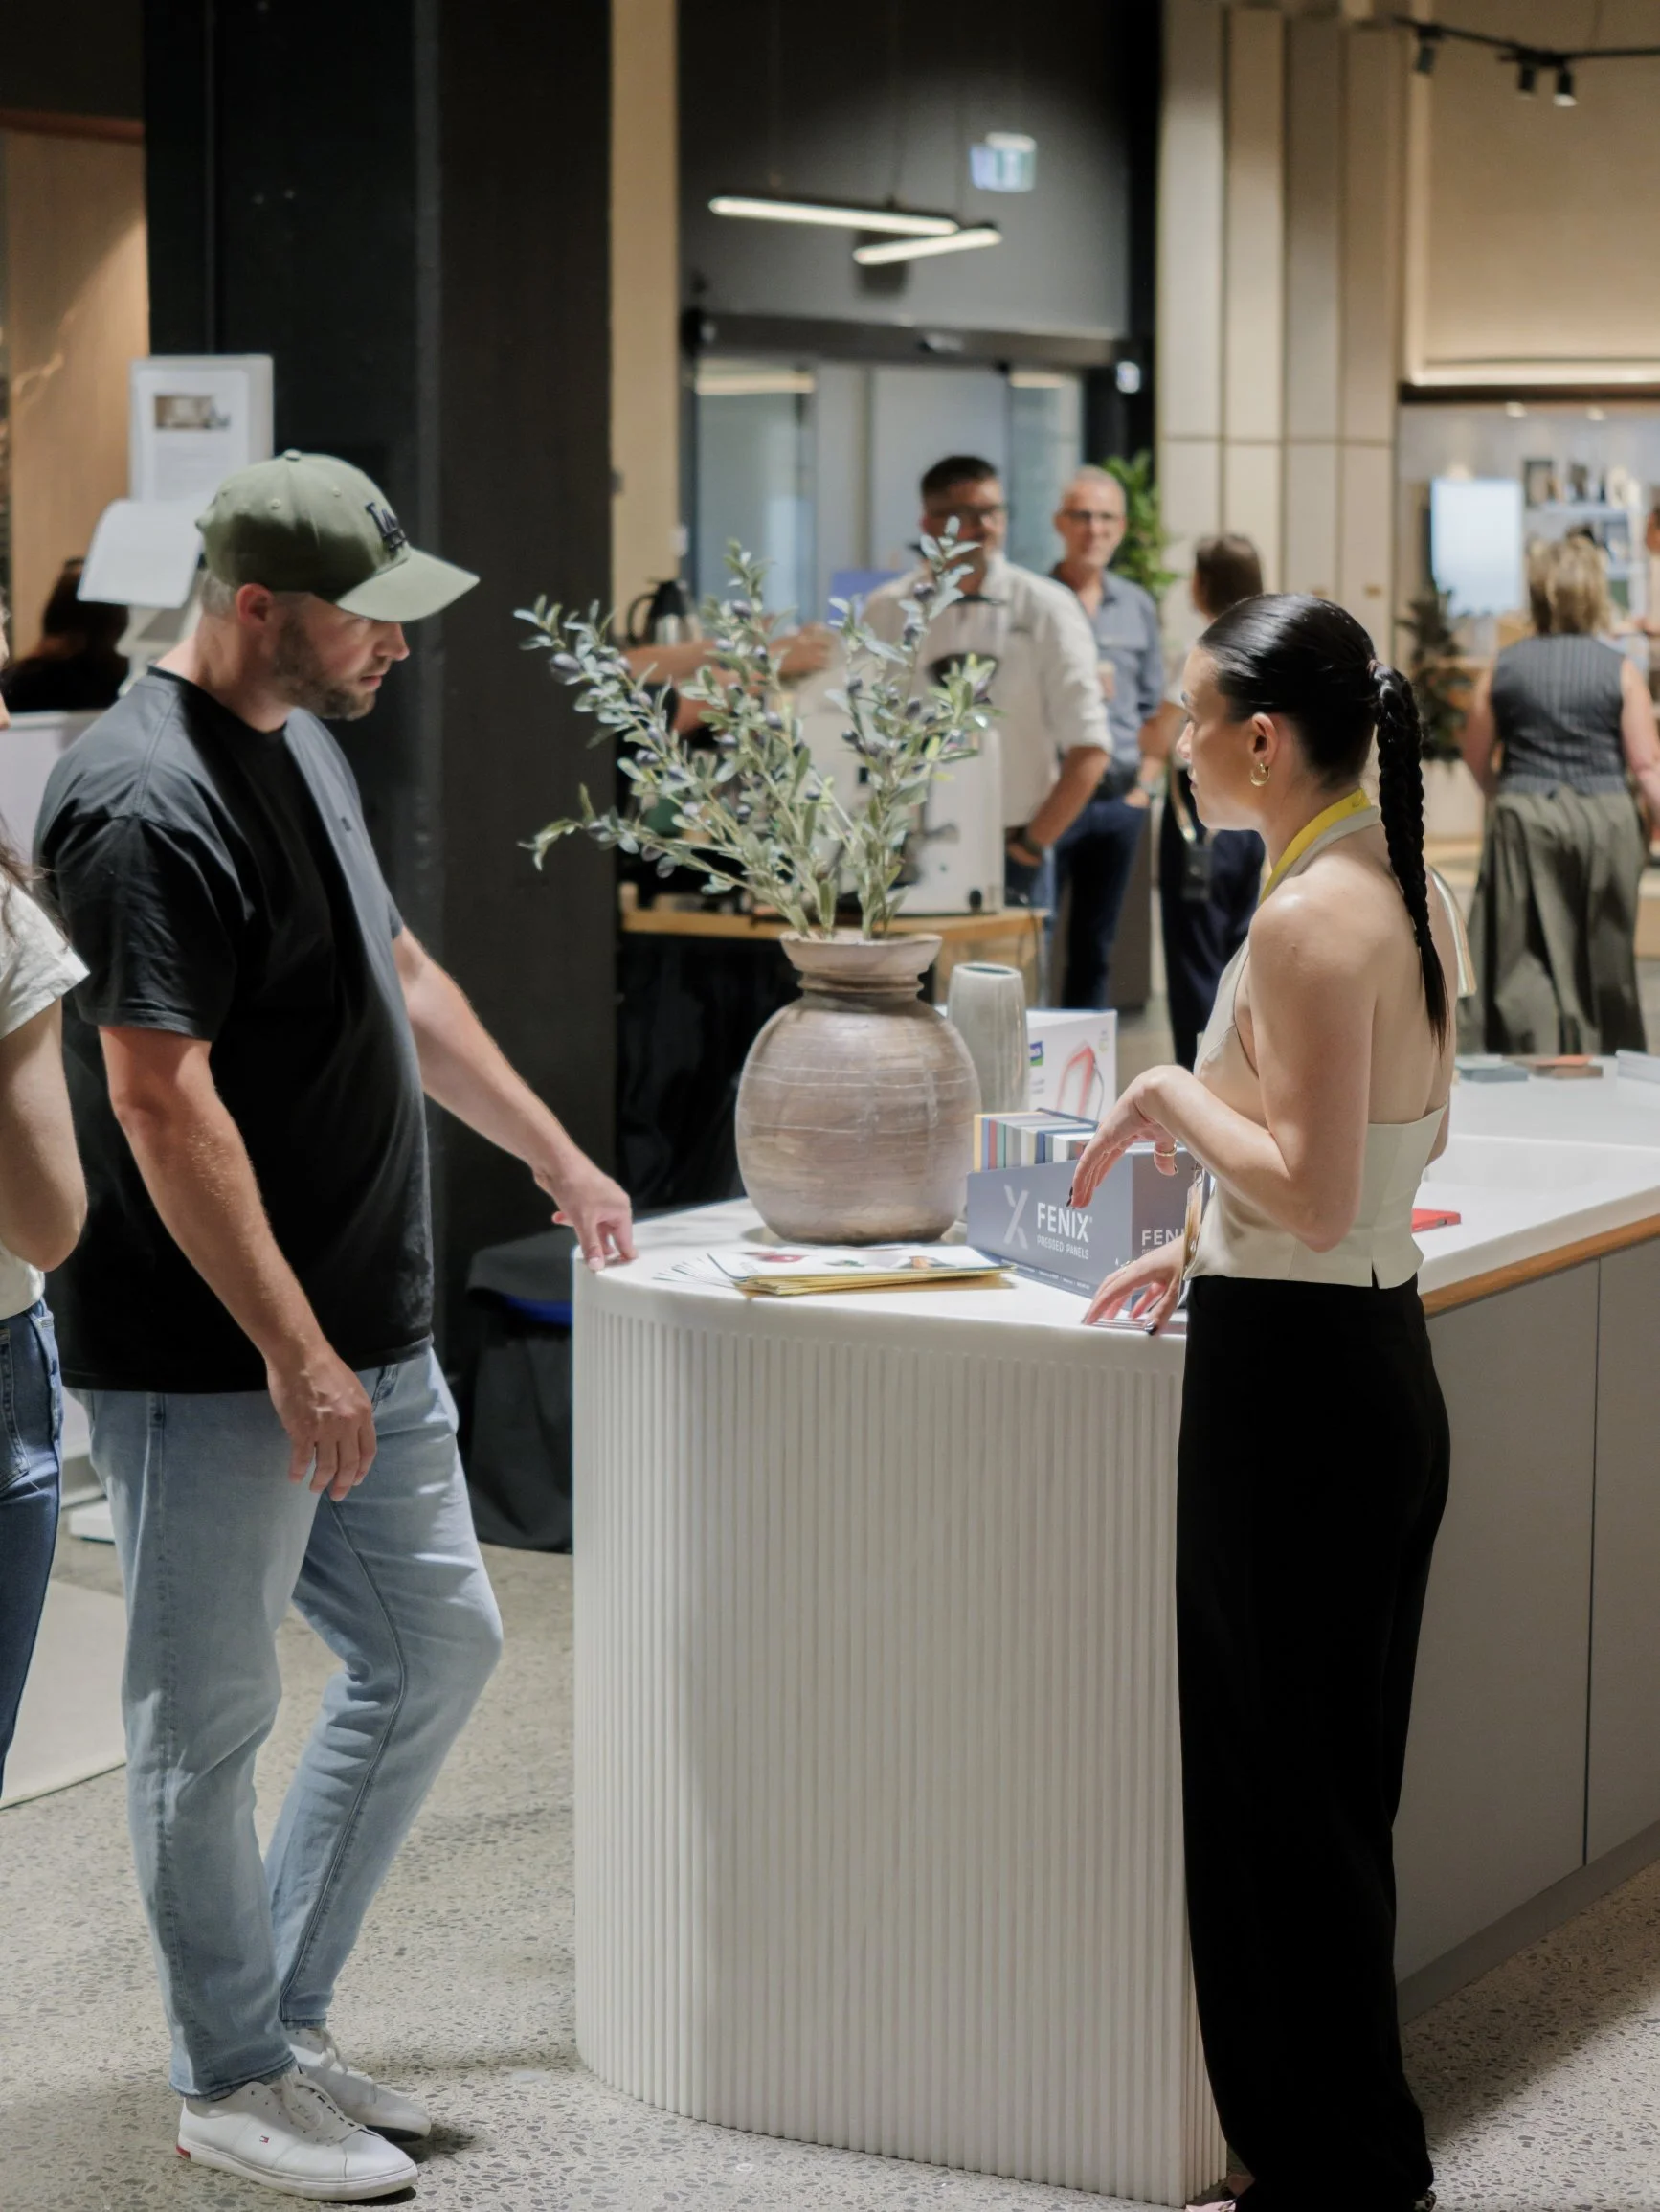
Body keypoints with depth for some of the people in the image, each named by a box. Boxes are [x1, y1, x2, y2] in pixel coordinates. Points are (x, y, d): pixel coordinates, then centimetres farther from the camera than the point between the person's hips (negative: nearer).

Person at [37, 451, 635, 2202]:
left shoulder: (302, 743, 11)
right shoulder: (148, 805, -20)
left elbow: (397, 975, 24)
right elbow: (163, 1104, -24)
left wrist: (552, 1155, 27)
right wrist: (293, 1355, -24)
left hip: (364, 1335, 10)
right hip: (211, 1364, -10)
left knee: (437, 1645, 15)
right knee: (210, 1714, 4)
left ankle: (285, 2013, 27)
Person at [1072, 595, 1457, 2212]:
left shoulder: (1306, 921, -19)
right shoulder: (1408, 895, 10)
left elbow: (1309, 1187, -24)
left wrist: (1173, 1097, -11)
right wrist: (1214, 1242, 20)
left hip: (1288, 1379, -10)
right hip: (1380, 1362, 10)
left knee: (1280, 1793, 1)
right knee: (1331, 1781, 17)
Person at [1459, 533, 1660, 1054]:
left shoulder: (1504, 668, 0)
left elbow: (1476, 756, 7)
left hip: (1524, 821, 0)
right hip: (1605, 820, 0)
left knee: (1529, 958, 2)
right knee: (1603, 961, 13)